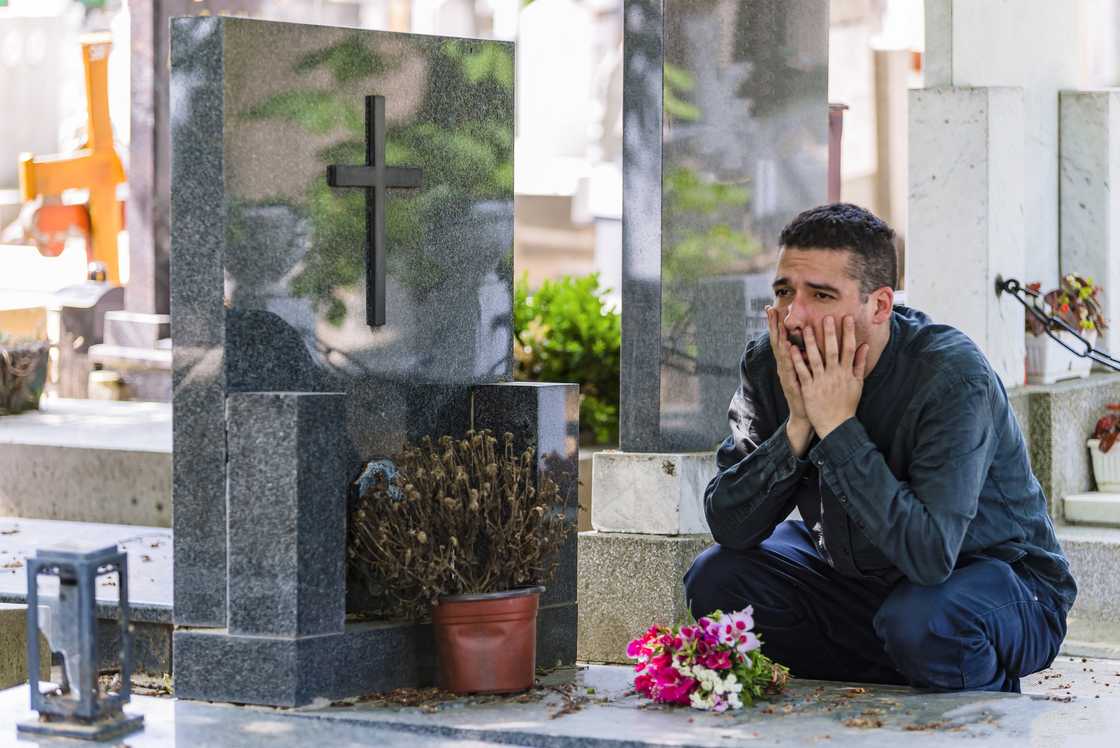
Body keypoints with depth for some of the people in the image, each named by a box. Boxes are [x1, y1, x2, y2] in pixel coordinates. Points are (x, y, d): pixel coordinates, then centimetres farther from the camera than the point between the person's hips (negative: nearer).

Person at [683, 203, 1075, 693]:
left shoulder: (952, 375, -28)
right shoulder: (767, 364, -11)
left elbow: (929, 556, -38)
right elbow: (728, 526, -14)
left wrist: (838, 426, -36)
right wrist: (798, 426, -28)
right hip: (854, 575, 6)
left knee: (920, 619, -37)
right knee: (714, 580, -10)